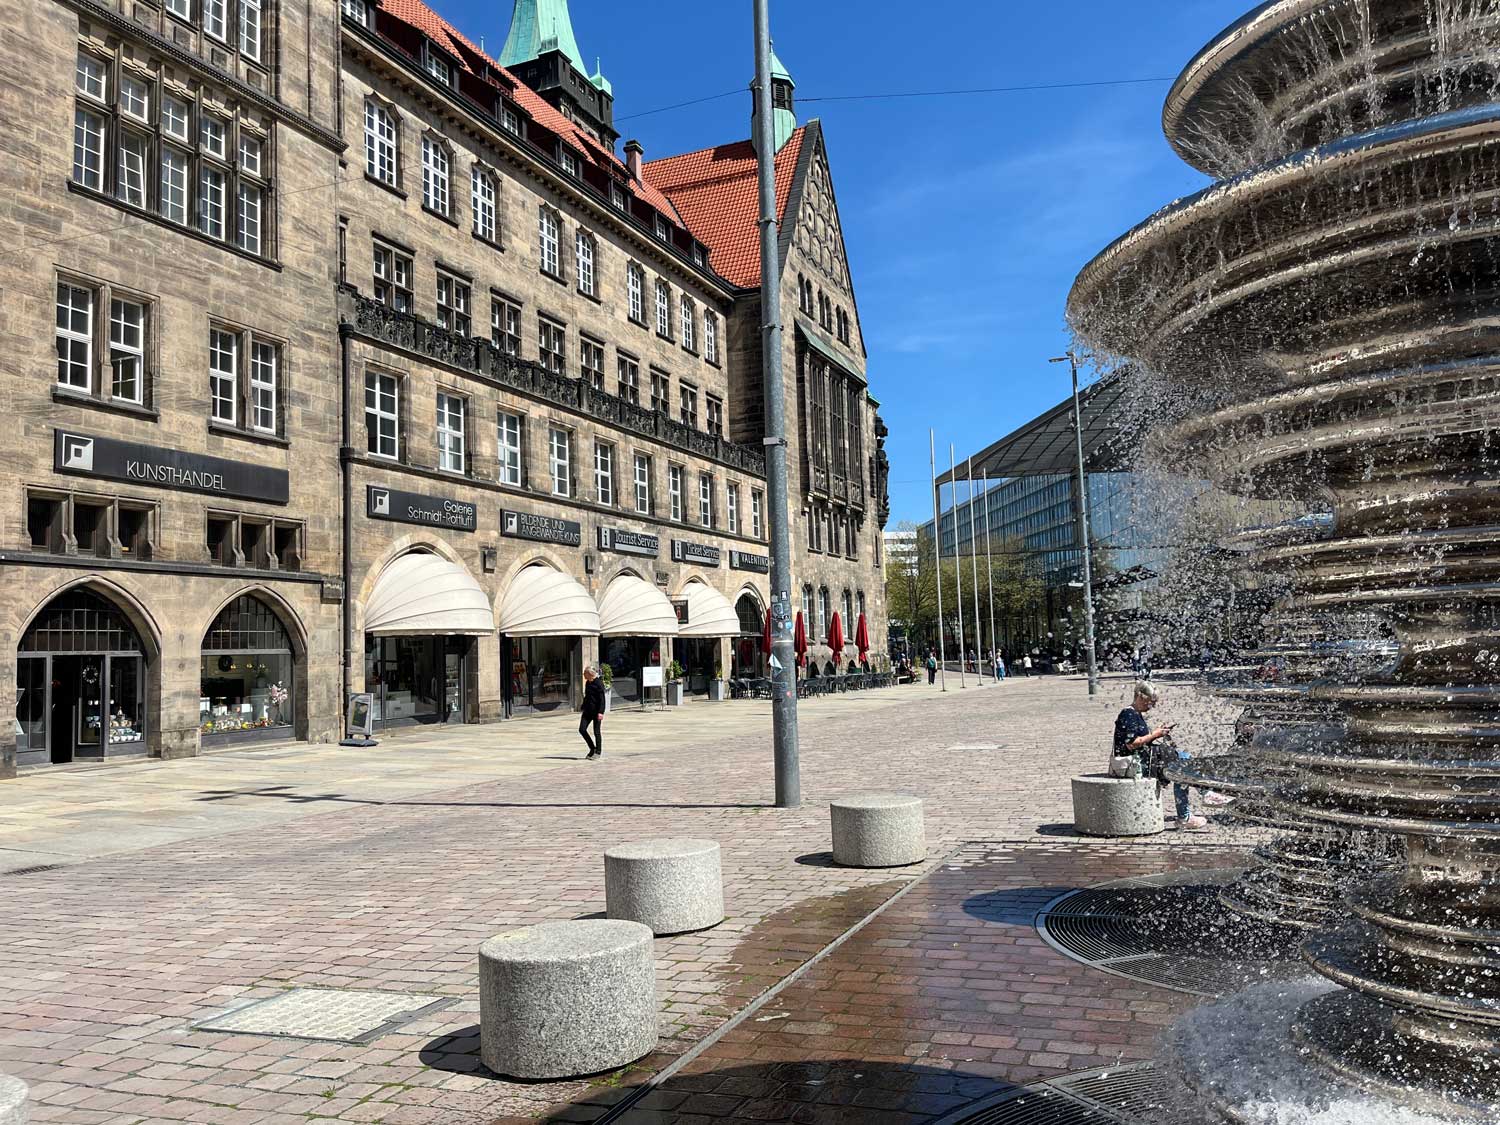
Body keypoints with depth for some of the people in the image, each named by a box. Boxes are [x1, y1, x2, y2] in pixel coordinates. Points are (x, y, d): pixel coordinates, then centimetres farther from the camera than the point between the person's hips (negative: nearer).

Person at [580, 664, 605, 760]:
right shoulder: (587, 683, 10)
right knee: (582, 729, 0)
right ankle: (592, 748, 16)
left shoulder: (599, 683, -13)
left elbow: (602, 699, -16)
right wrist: (583, 707, 22)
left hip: (596, 711, -8)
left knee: (597, 732, 0)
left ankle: (597, 752, 13)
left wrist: (600, 712, -21)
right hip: (588, 710, 8)